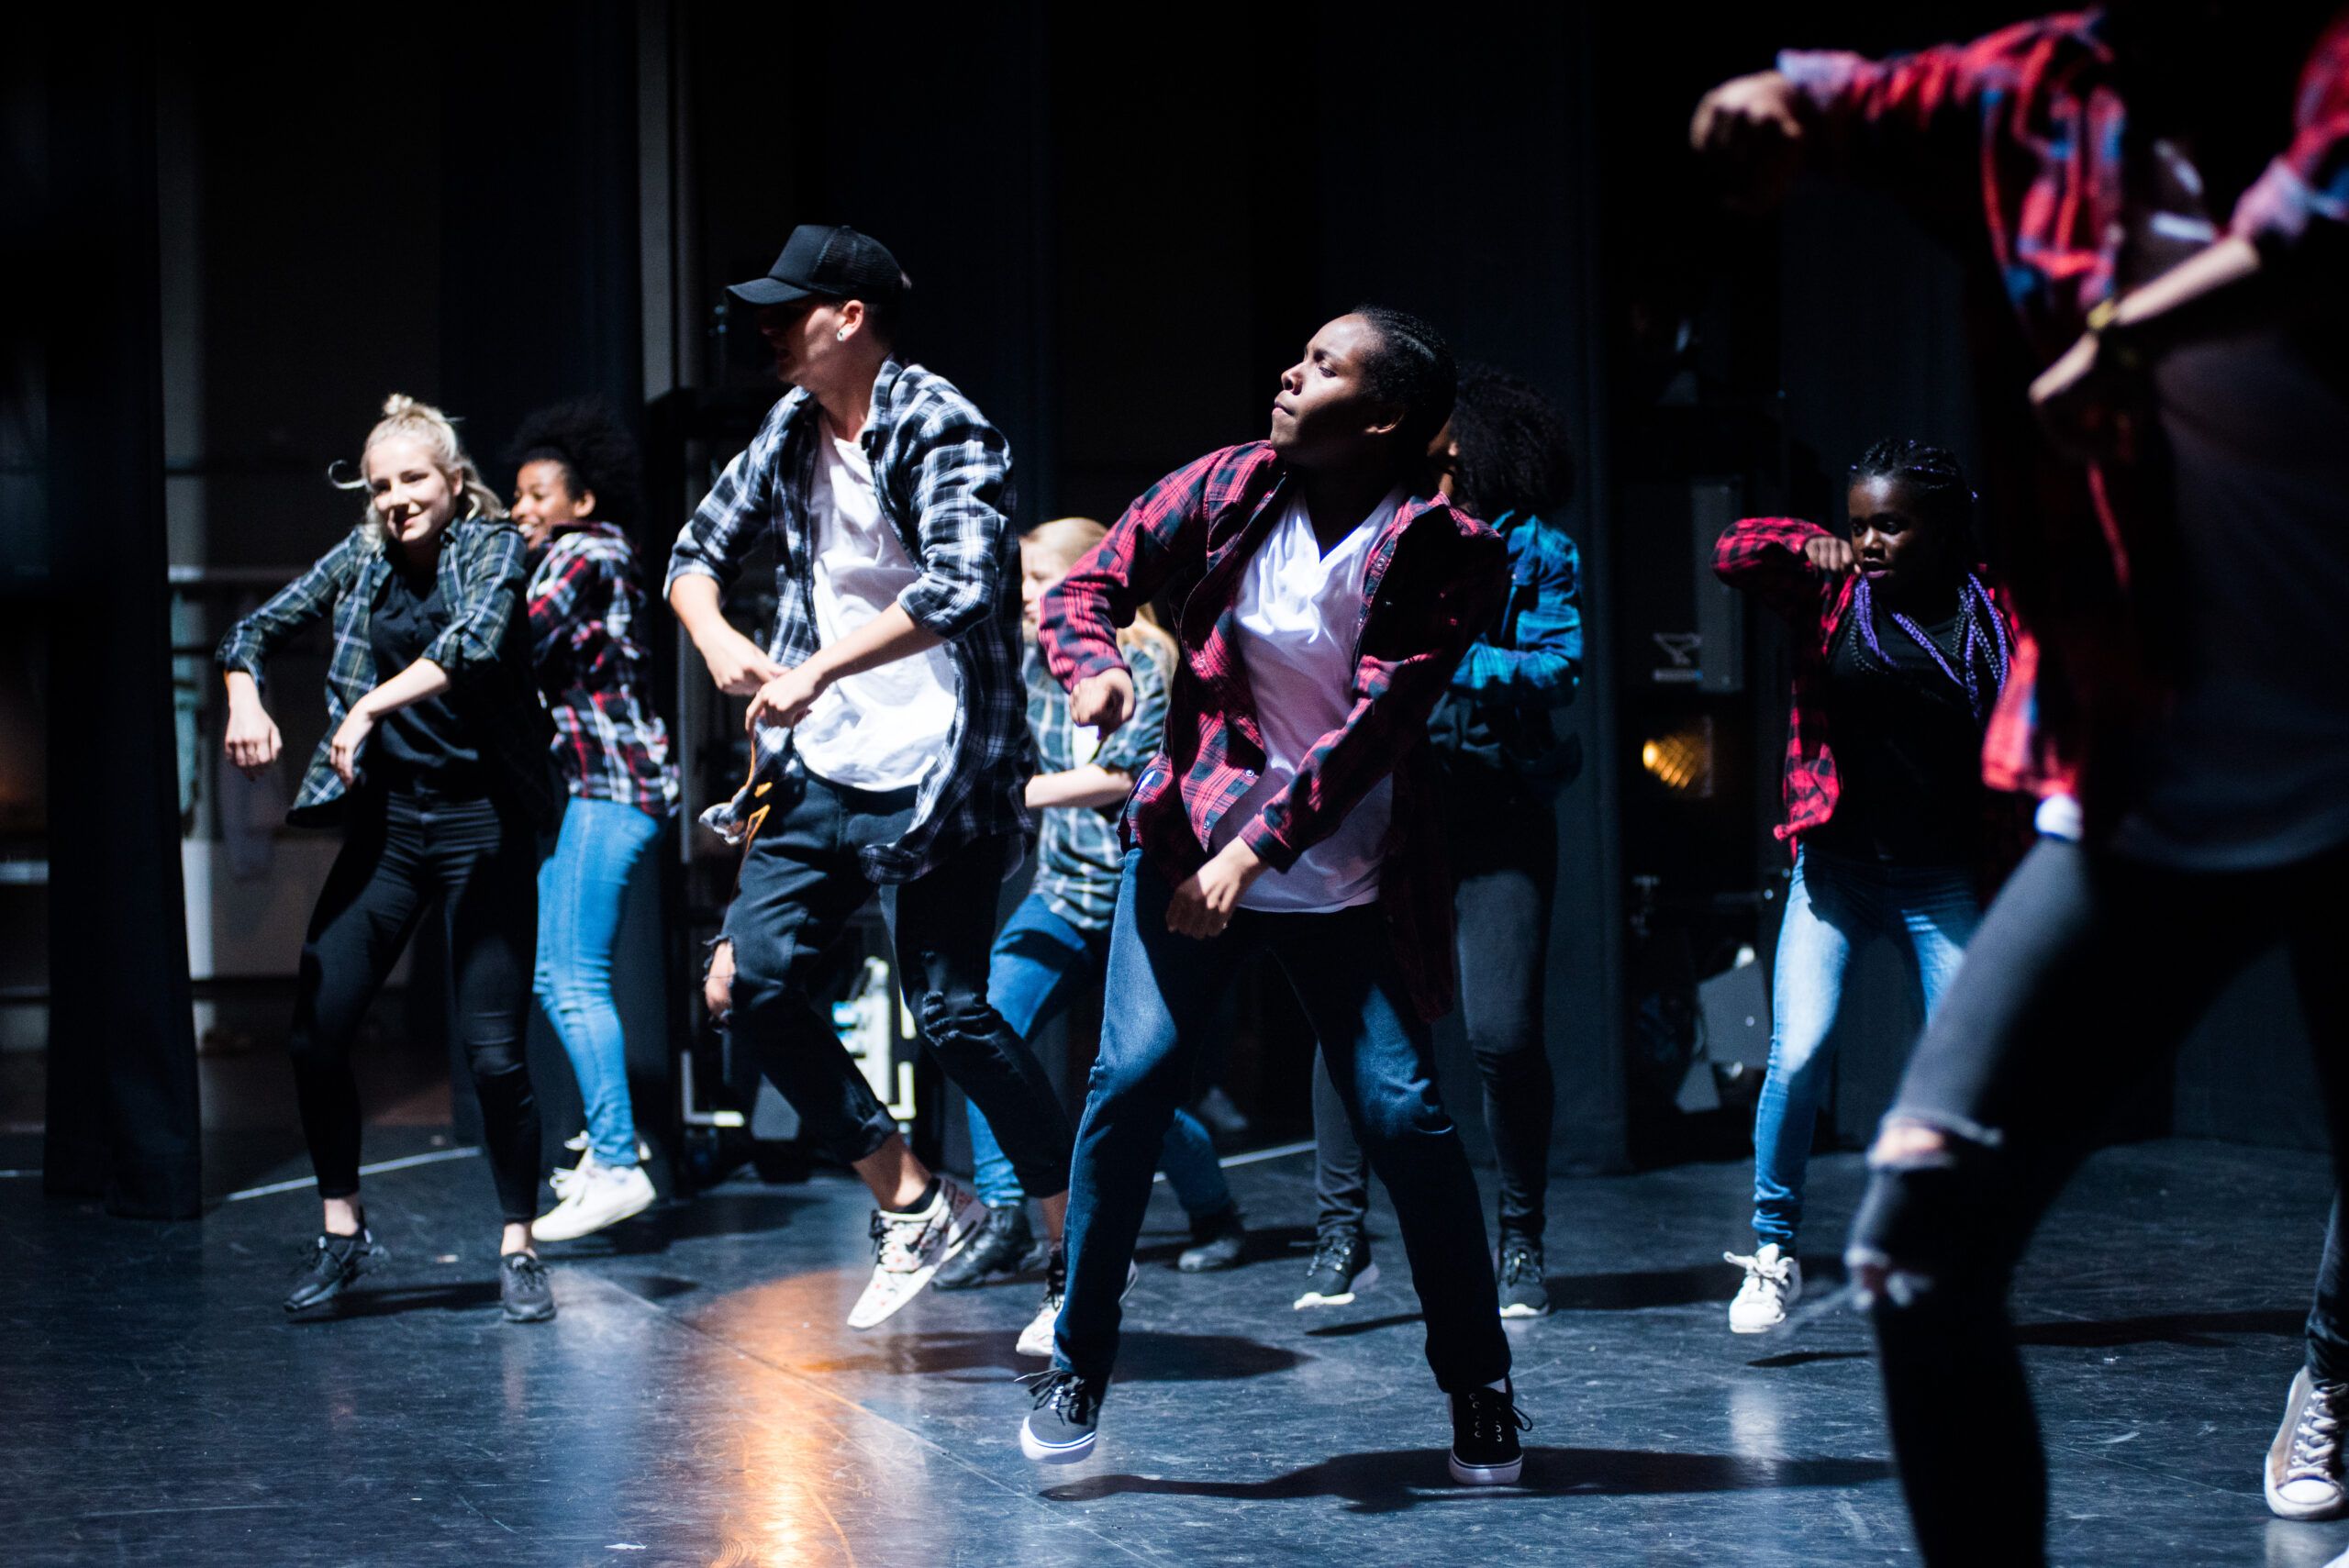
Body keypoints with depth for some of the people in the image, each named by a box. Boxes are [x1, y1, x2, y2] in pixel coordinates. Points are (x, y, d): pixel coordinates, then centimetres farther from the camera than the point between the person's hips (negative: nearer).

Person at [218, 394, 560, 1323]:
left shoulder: (492, 548, -5)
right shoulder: (360, 561, 8)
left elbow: (473, 641, -24)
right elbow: (257, 629, 10)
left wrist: (373, 705, -34)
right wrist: (245, 698, -11)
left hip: (482, 827, -4)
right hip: (386, 823, 4)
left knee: (493, 1051, -6)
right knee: (316, 1031, -2)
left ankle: (517, 1250, 9)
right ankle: (342, 1231, 15)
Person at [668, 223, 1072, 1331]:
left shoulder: (941, 431, -13)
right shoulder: (791, 434, 10)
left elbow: (961, 585, -28)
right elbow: (699, 552, 19)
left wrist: (819, 669, -30)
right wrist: (716, 637, -2)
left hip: (935, 772, -8)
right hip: (822, 770, 8)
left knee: (949, 1009, -10)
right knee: (747, 985, -1)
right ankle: (913, 1202, 13)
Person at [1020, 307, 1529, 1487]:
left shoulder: (1439, 553, -12)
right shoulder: (1228, 489, -2)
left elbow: (1374, 727, -18)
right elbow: (1088, 584, 4)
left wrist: (1255, 849, -25)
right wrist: (1093, 665, -19)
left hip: (1347, 885, -2)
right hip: (1190, 842, 2)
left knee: (1405, 1114, -9)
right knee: (1132, 1077, -11)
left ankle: (1480, 1392, 10)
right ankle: (1075, 1370, 3)